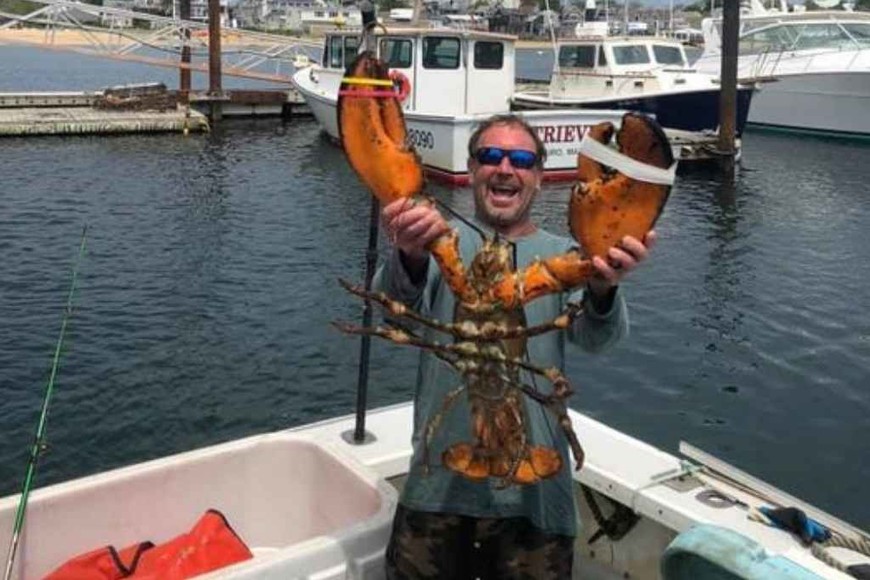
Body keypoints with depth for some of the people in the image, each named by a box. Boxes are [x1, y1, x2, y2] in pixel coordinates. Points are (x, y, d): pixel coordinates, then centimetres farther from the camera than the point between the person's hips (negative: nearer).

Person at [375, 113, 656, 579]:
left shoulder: (563, 254, 4)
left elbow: (595, 336, -13)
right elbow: (397, 307, -18)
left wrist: (603, 287, -36)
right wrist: (410, 258, -41)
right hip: (438, 483, 0)